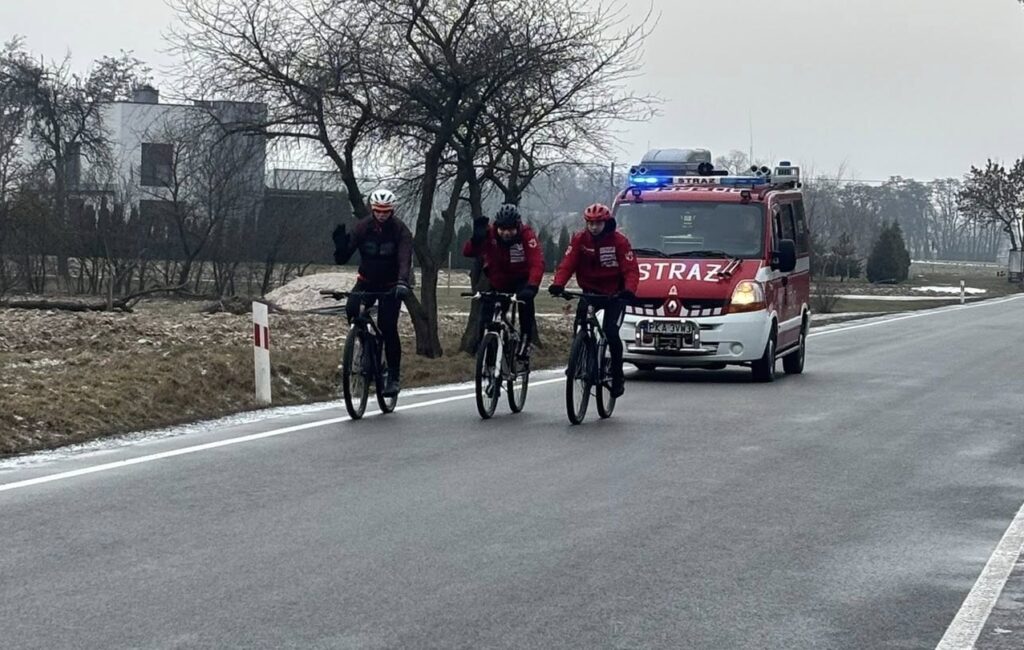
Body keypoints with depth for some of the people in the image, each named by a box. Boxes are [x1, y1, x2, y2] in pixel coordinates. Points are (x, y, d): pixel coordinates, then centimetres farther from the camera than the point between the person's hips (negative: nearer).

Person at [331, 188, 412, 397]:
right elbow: (342, 258, -13)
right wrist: (340, 243, -35)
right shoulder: (362, 227, -10)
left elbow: (405, 260, -31)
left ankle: (394, 376, -2)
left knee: (388, 328, -14)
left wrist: (402, 282, -49)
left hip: (390, 285, -2)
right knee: (352, 309, -27)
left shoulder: (400, 231, -16)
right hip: (366, 281, 2)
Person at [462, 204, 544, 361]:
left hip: (520, 281, -2)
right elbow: (468, 252, -28)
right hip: (497, 284, 2)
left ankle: (526, 342, -22)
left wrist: (532, 286, -53)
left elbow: (537, 263, -36)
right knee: (486, 321, -8)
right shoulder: (490, 234, -19)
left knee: (525, 298, -33)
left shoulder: (526, 234, -25)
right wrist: (476, 240, -49)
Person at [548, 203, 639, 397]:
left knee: (611, 332, -17)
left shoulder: (619, 241, -11)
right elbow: (567, 264, -12)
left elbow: (631, 270, -17)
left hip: (614, 294, -3)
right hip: (590, 291, 3)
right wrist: (558, 284, -32)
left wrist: (629, 290, -37)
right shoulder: (579, 239, -3)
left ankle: (618, 376, -3)